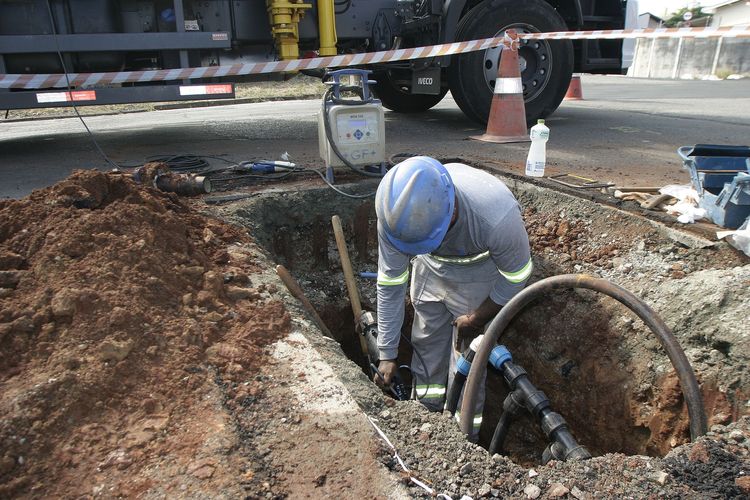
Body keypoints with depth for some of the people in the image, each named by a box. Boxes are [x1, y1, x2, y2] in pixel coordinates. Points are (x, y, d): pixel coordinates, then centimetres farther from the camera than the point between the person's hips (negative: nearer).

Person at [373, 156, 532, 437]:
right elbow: (390, 285, -18)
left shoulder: (496, 215, -43)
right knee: (426, 344, 11)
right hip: (429, 267, 3)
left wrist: (477, 319, -9)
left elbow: (516, 275, -21)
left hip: (478, 270, -3)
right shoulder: (395, 213, -32)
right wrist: (387, 355, -12)